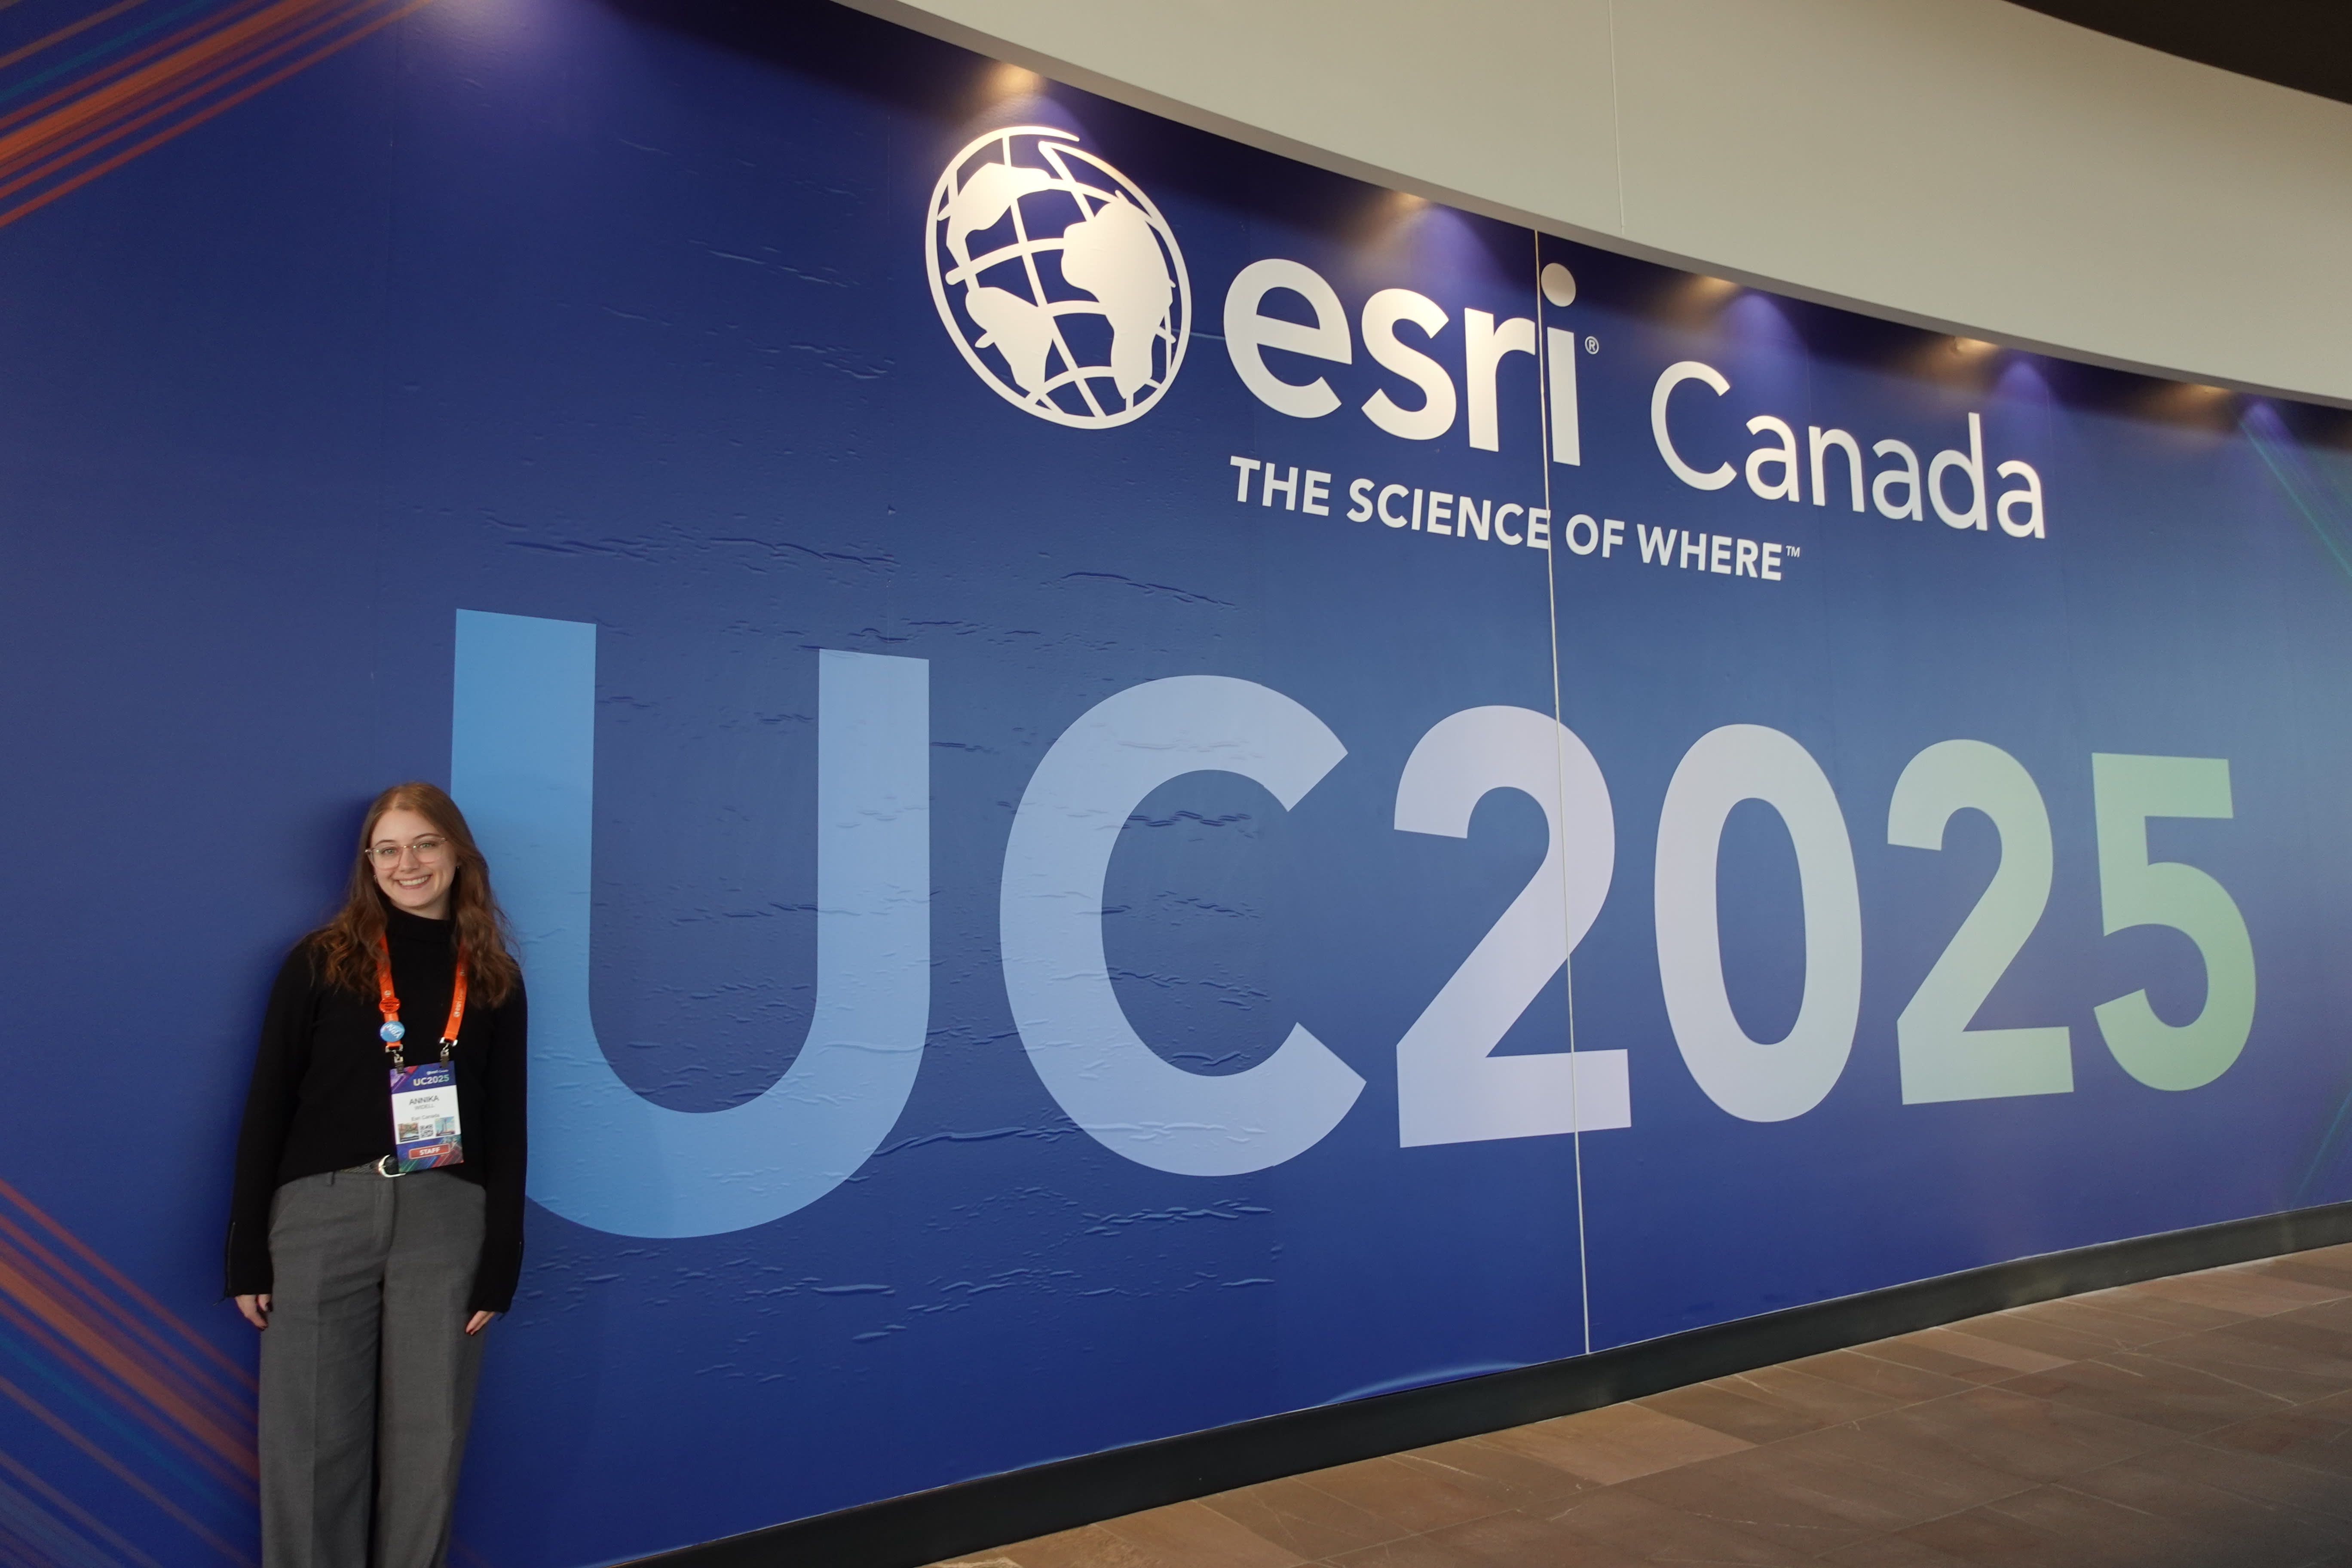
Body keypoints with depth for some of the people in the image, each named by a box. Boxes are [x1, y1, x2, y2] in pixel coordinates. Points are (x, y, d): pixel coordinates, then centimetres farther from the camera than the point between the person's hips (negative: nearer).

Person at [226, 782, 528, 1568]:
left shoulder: (495, 978, 7)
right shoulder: (321, 961, 2)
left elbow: (506, 1126, 6)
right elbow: (268, 1107, 2)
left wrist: (499, 1264, 2)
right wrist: (247, 1252, -2)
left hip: (445, 1222, 1)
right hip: (321, 1214, -1)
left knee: (427, 1443, 8)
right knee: (311, 1440, 6)